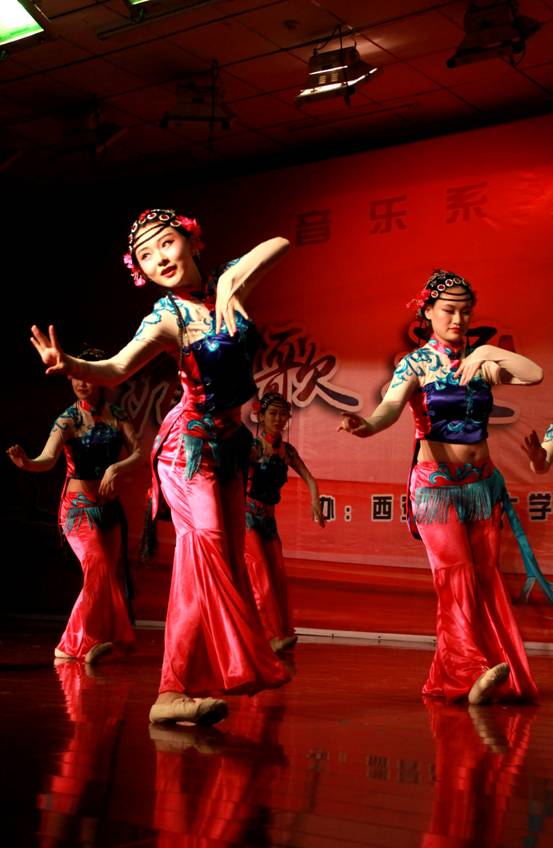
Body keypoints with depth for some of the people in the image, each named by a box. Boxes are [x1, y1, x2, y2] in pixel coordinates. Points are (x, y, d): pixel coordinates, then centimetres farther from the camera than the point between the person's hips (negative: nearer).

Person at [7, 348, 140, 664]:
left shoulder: (117, 415, 2)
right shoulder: (68, 420, -10)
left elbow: (138, 453, -2)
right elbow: (49, 458, -24)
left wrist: (116, 468, -20)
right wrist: (27, 463, -46)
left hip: (110, 505, 5)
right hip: (79, 507, -5)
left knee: (108, 574, 7)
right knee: (98, 568, -22)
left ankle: (69, 648, 18)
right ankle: (84, 642, -13)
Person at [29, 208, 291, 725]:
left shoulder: (225, 286, 2)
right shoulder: (167, 317, -14)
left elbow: (279, 245, 4)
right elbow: (115, 369, -27)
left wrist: (234, 279, -13)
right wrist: (67, 366, -48)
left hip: (227, 442, 7)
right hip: (189, 442, -7)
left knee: (229, 558, 6)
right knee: (205, 544, -21)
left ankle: (219, 674, 13)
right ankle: (176, 690, -23)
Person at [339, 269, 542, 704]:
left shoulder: (481, 362, 7)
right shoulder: (415, 364, -5)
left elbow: (535, 374, -6)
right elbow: (392, 404, -24)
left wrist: (488, 351, -14)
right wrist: (369, 425, -45)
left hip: (483, 482, 4)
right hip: (436, 485, -4)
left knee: (487, 576, 4)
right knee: (456, 575, -14)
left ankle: (502, 676, 8)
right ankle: (472, 673, -18)